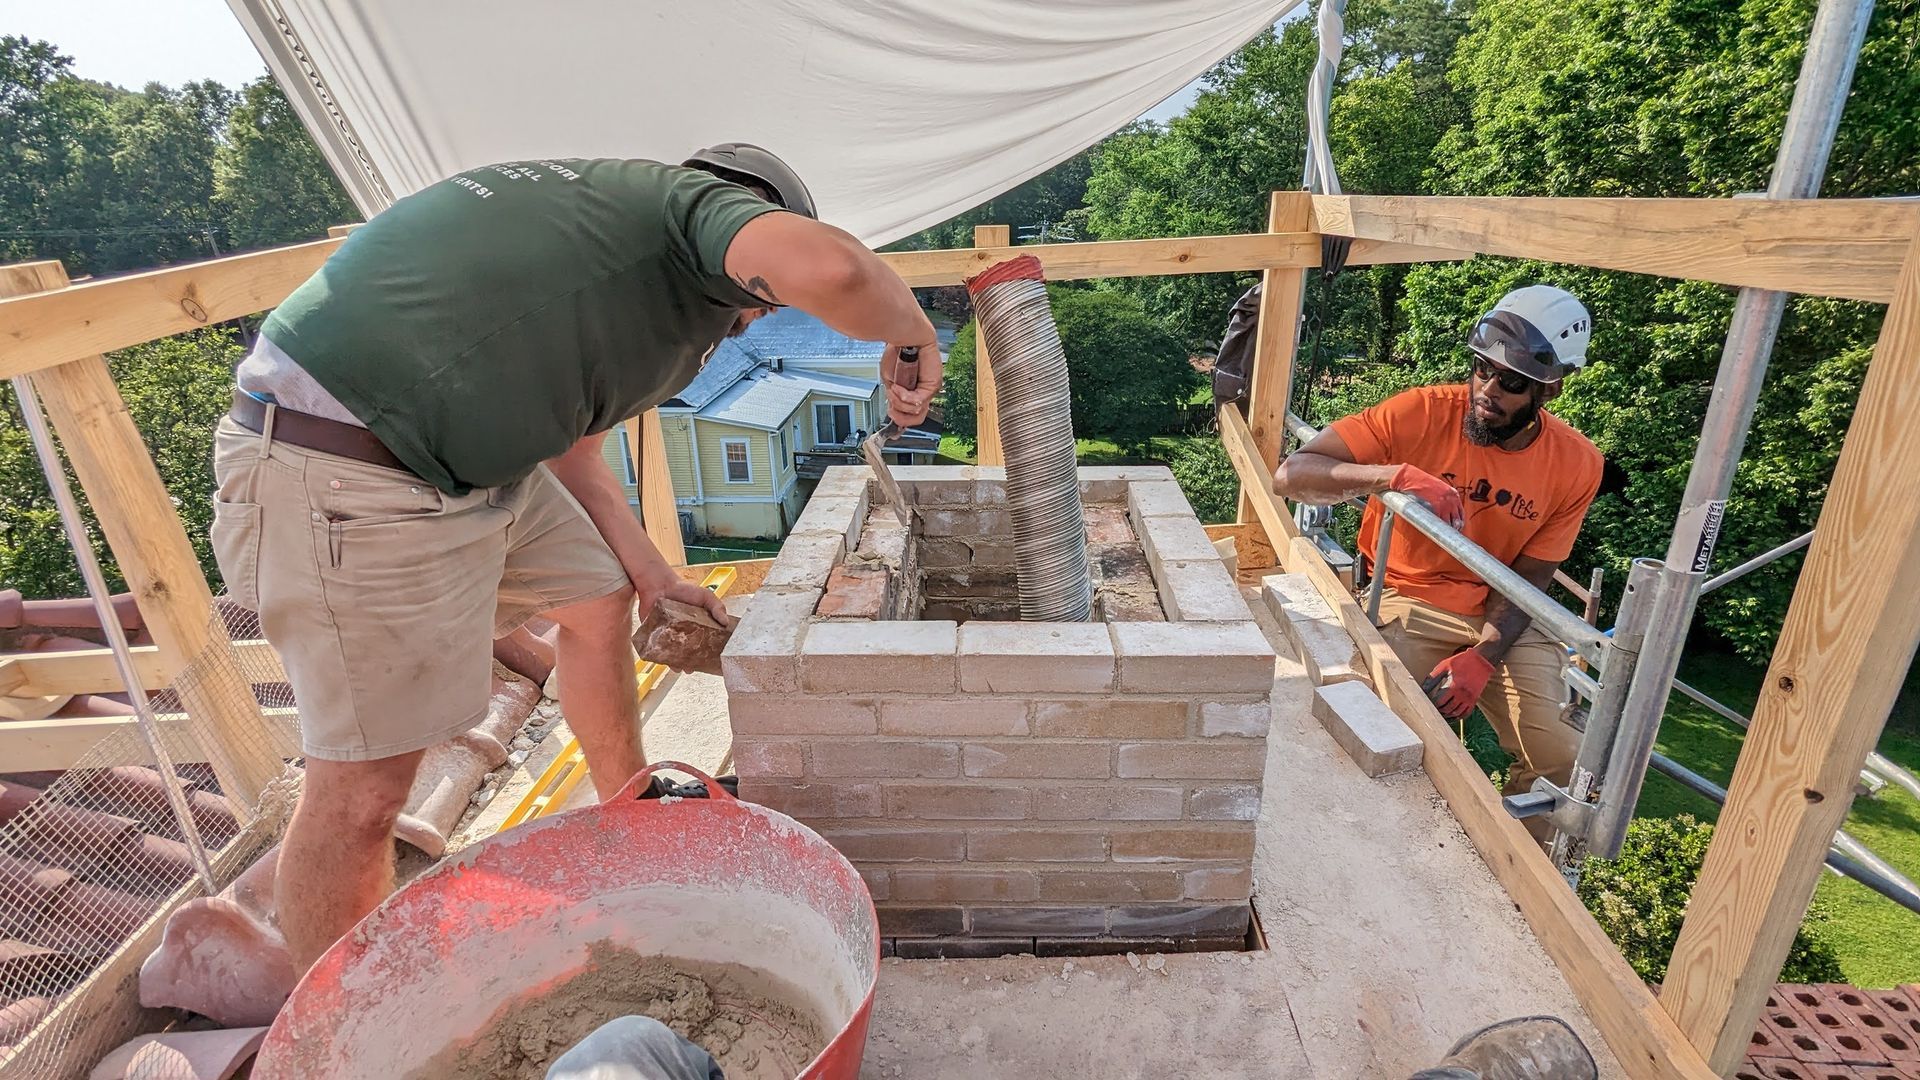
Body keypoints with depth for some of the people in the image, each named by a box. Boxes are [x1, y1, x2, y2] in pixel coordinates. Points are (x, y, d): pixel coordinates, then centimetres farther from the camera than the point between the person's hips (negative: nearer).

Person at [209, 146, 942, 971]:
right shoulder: (710, 205, -5)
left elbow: (571, 447, 22)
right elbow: (822, 267, -31)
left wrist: (655, 580, 24)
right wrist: (911, 333, -10)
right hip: (350, 475, -11)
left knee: (600, 600, 20)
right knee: (363, 790, -3)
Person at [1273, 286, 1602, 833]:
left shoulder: (1577, 464, -6)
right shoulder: (1422, 413, -17)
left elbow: (1527, 578, -3)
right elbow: (1291, 474, -24)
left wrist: (1483, 658, -20)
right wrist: (1397, 474, -39)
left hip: (1506, 619, 3)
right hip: (1411, 601, -3)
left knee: (1558, 758, -14)